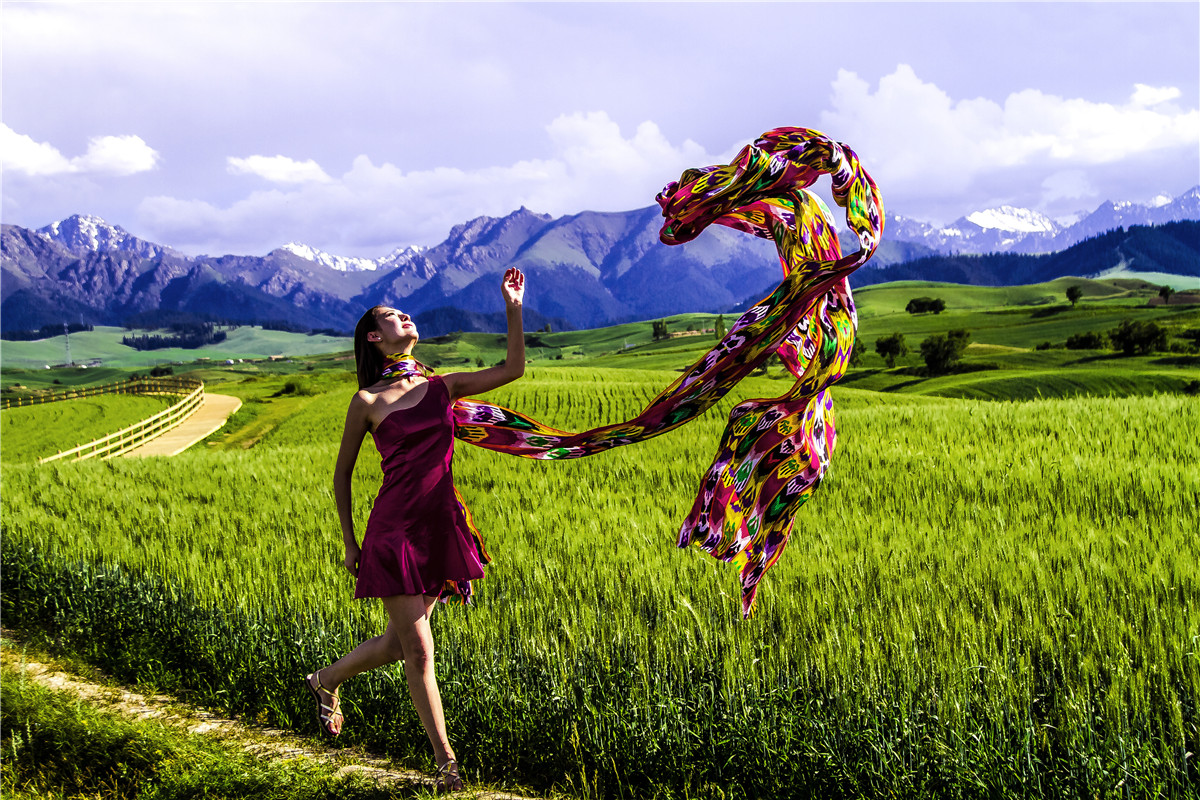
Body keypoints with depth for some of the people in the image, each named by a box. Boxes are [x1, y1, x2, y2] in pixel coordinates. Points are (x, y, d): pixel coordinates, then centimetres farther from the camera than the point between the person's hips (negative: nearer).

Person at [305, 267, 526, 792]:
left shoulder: (442, 387, 7)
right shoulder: (367, 402, -4)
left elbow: (513, 369, 3)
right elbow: (341, 474, 4)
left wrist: (513, 307, -3)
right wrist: (350, 544, 6)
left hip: (441, 526, 5)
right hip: (395, 528, -4)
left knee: (401, 642, 14)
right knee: (418, 651, -1)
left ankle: (325, 681, 42)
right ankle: (446, 763, 13)